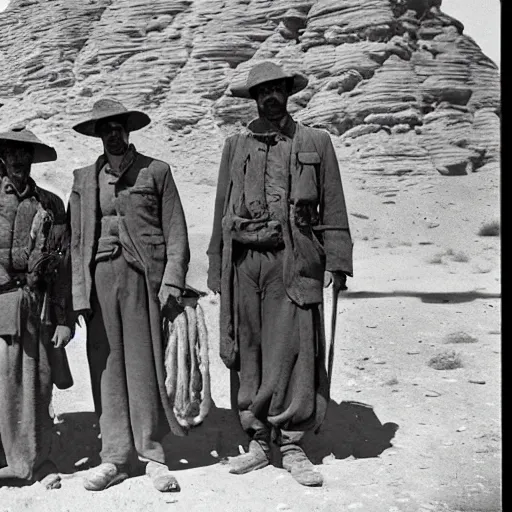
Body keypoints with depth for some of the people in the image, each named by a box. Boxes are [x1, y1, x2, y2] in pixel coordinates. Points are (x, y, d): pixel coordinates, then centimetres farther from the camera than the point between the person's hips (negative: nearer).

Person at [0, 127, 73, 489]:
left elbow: (63, 265, 7)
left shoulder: (50, 204, 10)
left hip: (36, 305, 1)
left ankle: (36, 459, 18)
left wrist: (64, 318, 3)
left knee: (37, 381, 4)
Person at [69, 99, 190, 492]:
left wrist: (172, 282, -8)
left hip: (144, 275, -2)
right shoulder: (84, 179, 15)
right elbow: (77, 242, 12)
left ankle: (152, 454, 11)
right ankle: (117, 456, 13)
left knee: (146, 366, -1)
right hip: (100, 277, 3)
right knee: (108, 367, 3)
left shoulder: (156, 172, 7)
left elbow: (176, 233, 3)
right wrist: (81, 294, 3)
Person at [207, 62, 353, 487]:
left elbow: (333, 208, 6)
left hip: (293, 258, -2)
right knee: (248, 353, 6)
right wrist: (217, 268, 10)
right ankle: (258, 441, 17)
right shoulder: (235, 145, 15)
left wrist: (336, 262, -3)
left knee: (291, 352, -4)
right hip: (243, 257, 3)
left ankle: (292, 444, 8)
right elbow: (221, 210, 14)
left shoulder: (315, 142, 10)